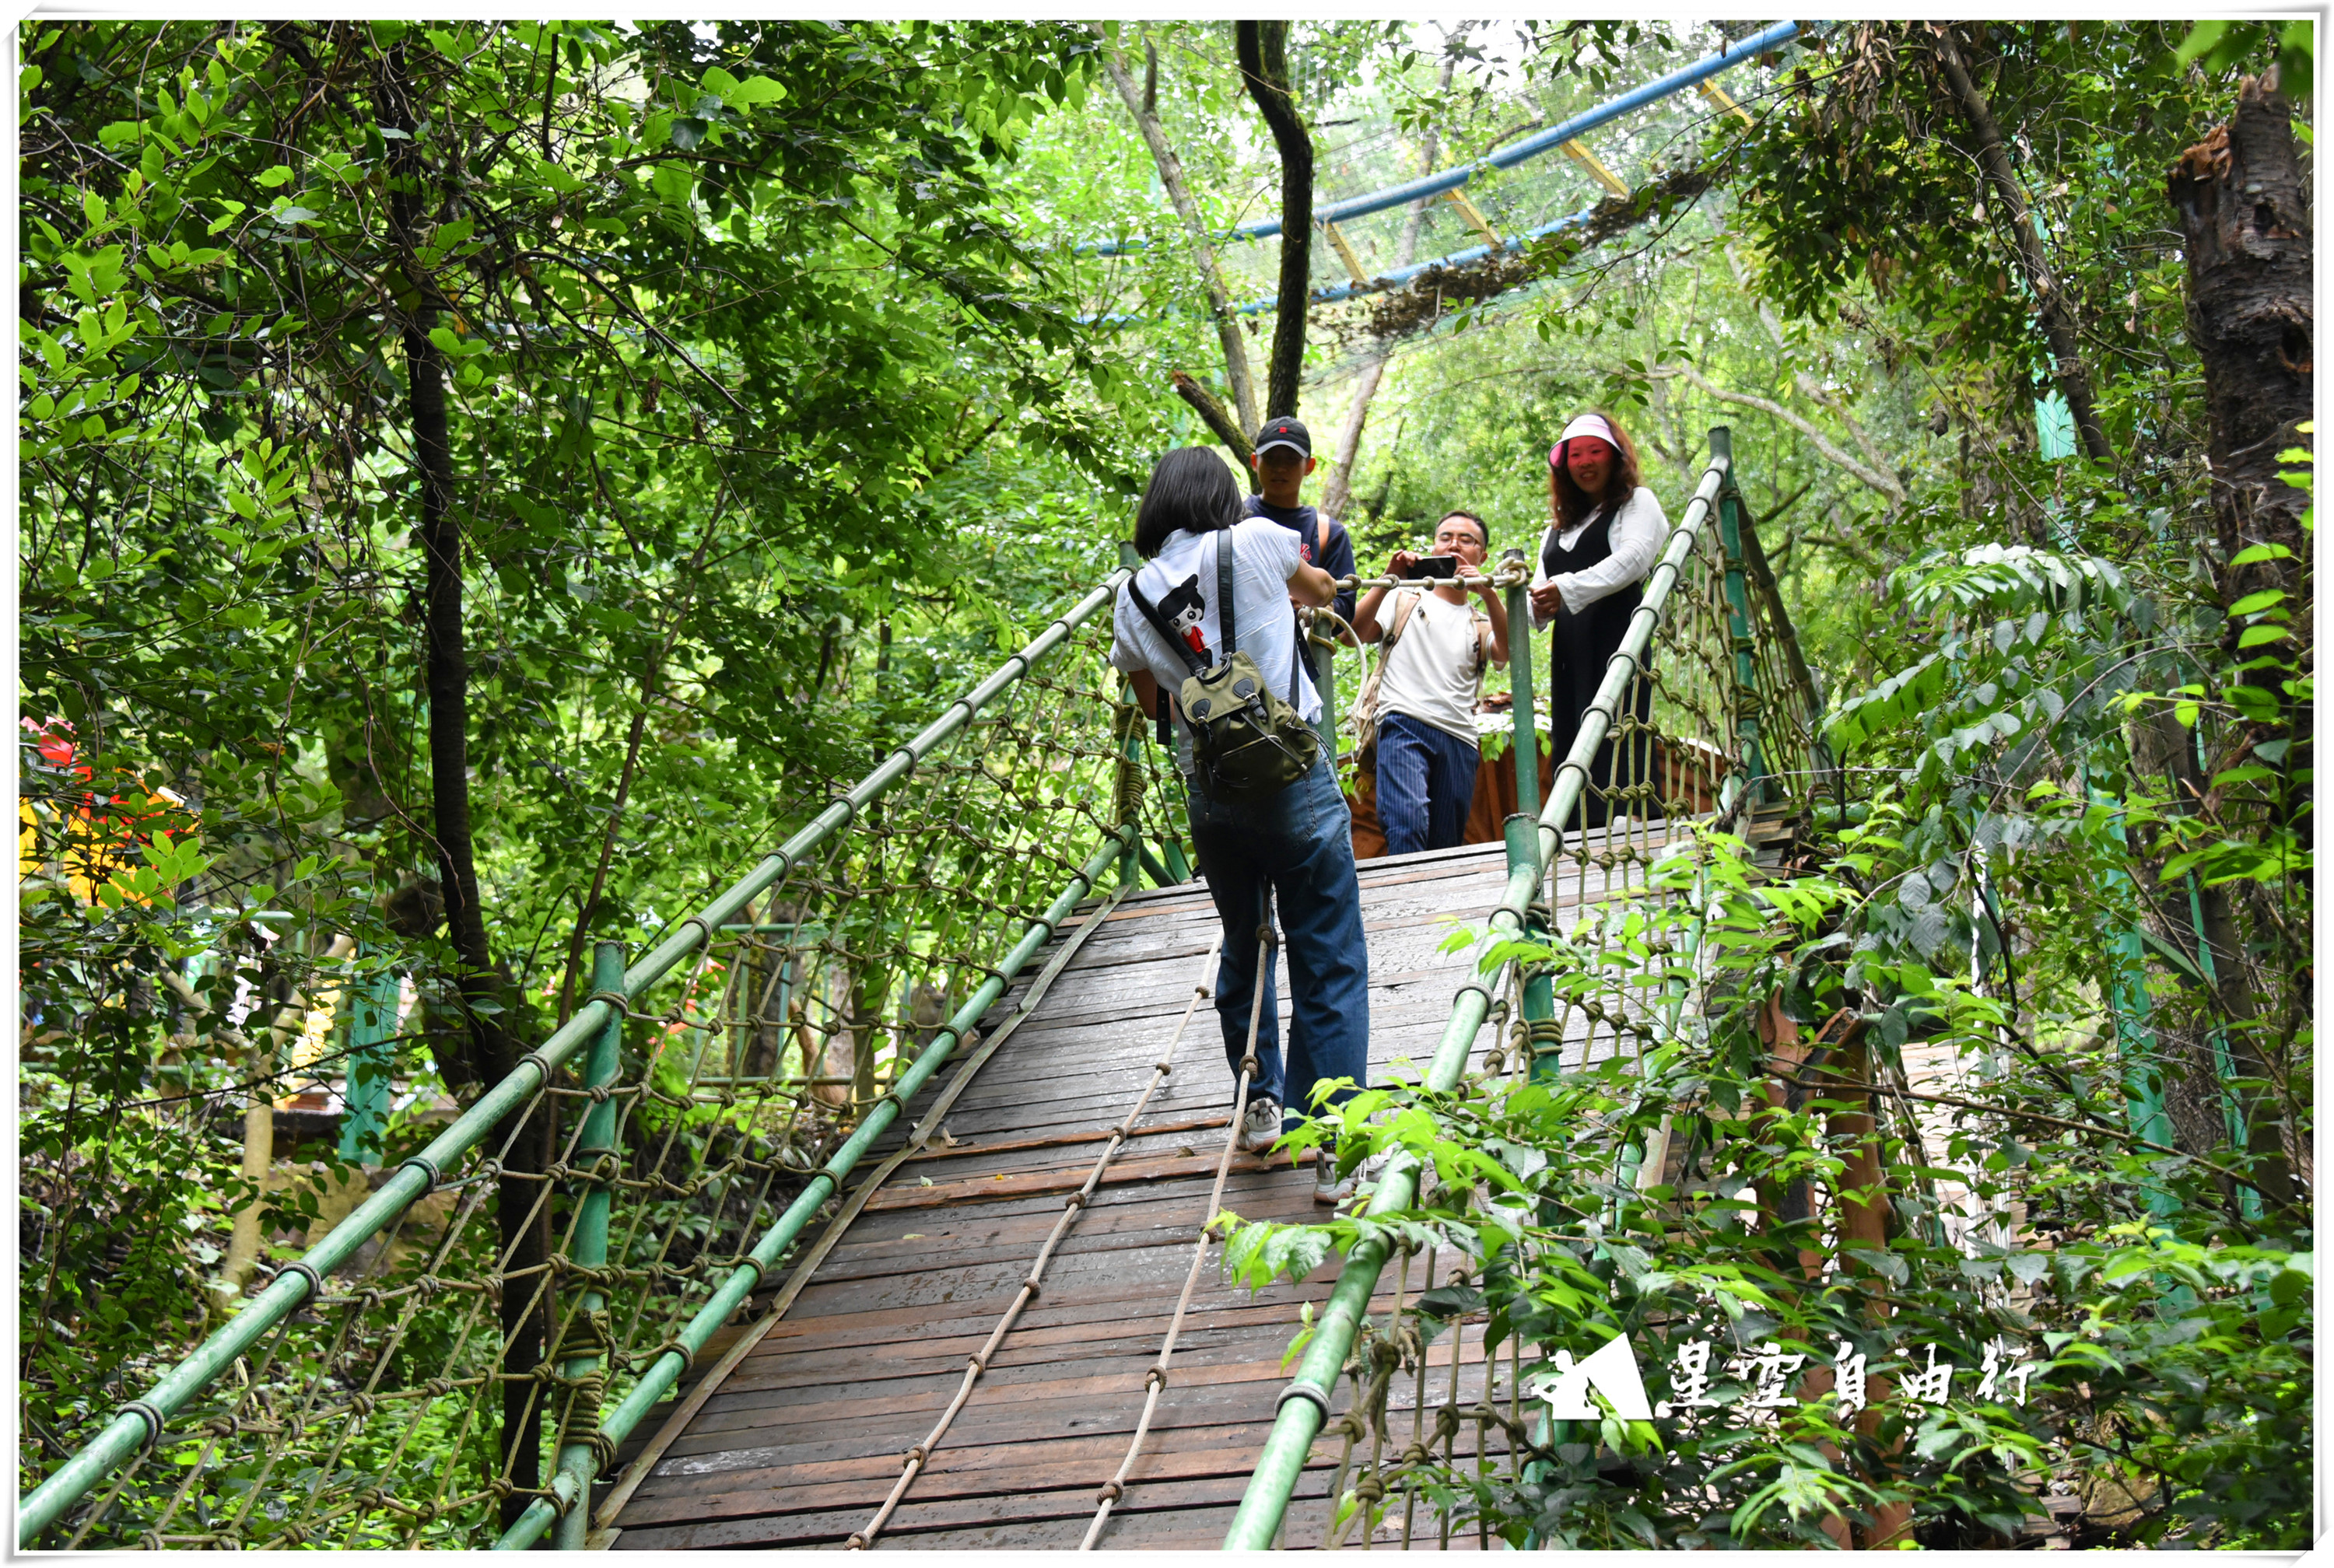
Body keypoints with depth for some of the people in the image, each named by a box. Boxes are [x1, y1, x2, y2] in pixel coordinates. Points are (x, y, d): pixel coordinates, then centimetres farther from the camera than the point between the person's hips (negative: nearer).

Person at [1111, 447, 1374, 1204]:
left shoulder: (1134, 597, 5)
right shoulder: (1256, 543, -4)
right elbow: (1322, 589, 20)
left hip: (1209, 794, 4)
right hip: (1295, 780, -4)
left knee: (1242, 949, 23)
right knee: (1328, 962, 2)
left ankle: (1261, 1106, 33)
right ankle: (1332, 1146, 0)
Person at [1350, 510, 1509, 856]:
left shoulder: (1480, 623, 26)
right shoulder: (1404, 600, 21)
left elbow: (1509, 651, 2)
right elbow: (1353, 634, 4)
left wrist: (1488, 592, -10)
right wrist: (1389, 580, -4)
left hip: (1459, 739, 4)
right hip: (1404, 726, -4)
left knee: (1447, 846, 0)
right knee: (1407, 826, -27)